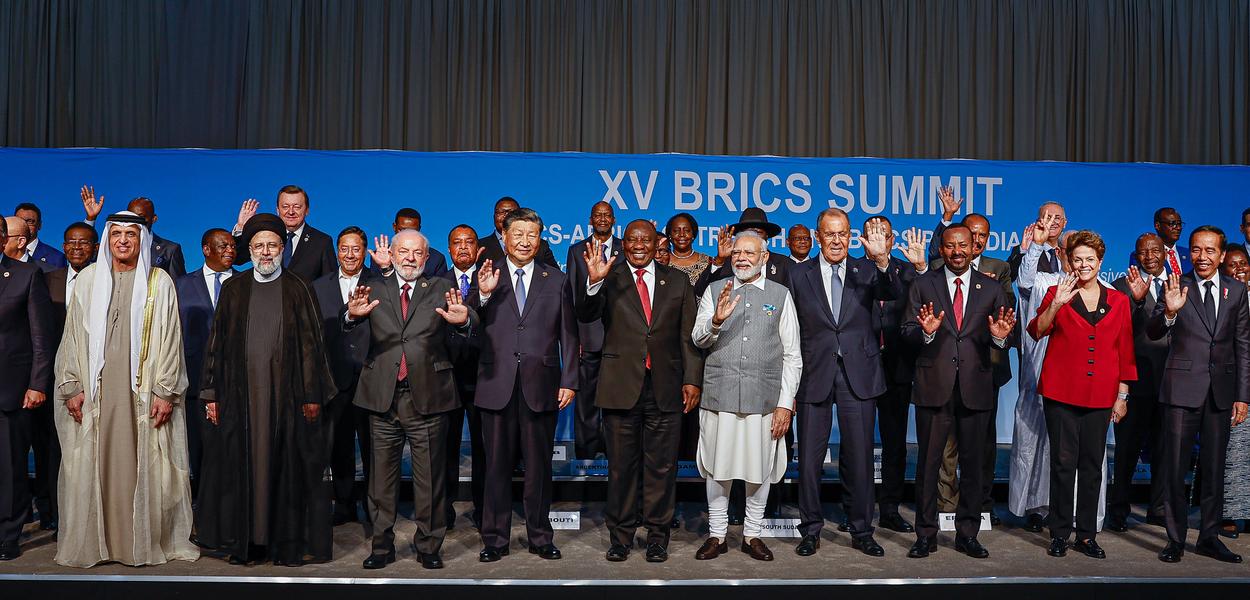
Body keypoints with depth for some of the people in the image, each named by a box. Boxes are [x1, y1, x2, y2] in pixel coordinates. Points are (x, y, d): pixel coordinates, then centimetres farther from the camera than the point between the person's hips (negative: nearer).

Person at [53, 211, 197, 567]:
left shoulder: (159, 282, 4)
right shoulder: (88, 279, 10)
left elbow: (170, 339, 0)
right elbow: (73, 336, 9)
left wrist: (166, 392, -6)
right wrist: (72, 387, 1)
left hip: (143, 391, -2)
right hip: (95, 389, 2)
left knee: (144, 467, 1)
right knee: (92, 465, 4)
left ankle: (146, 541, 10)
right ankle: (90, 542, 16)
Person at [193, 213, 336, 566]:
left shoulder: (297, 290, 5)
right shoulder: (234, 289, 9)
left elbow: (311, 344, 1)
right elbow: (217, 342, 9)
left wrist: (313, 395, -5)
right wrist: (211, 394, 3)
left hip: (286, 394, -1)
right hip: (240, 394, 2)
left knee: (287, 467, 2)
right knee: (241, 467, 4)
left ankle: (289, 542, 12)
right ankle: (244, 541, 16)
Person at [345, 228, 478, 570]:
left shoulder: (441, 290, 4)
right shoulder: (375, 290, 8)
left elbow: (467, 328, -11)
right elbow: (347, 327, -8)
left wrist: (463, 320, -35)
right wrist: (353, 314, -31)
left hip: (428, 398, -1)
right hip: (383, 398, 1)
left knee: (430, 478, 7)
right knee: (381, 476, 10)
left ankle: (428, 546, 19)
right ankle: (382, 545, 22)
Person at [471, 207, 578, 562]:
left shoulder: (556, 281, 9)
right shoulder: (487, 278, 6)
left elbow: (568, 336, 7)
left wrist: (569, 381, 1)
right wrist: (483, 294, -20)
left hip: (541, 388, 1)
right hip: (497, 386, 0)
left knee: (539, 467, 10)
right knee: (497, 466, 7)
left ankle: (540, 538, 23)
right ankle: (495, 539, 20)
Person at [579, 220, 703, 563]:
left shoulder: (678, 281, 9)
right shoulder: (610, 280, 5)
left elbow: (689, 335, 7)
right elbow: (586, 316, -10)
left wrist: (692, 379, 0)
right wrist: (593, 282, -27)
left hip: (665, 388, 1)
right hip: (621, 387, -1)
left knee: (661, 466, 7)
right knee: (621, 465, 7)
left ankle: (658, 536, 20)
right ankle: (620, 536, 20)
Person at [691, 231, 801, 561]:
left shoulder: (781, 295, 7)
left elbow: (792, 355, 5)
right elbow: (698, 340, -2)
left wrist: (786, 404, -2)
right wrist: (716, 320, -24)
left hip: (764, 398, 0)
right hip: (719, 395, 0)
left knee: (760, 469, 8)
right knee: (717, 468, 7)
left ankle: (752, 534, 23)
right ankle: (717, 535, 21)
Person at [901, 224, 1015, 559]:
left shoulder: (991, 289, 8)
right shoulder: (923, 285, 4)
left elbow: (1001, 340, 6)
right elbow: (907, 332, -1)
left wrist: (1000, 337, -16)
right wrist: (926, 331, -22)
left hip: (975, 387, 2)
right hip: (934, 385, -1)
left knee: (973, 463, 9)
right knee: (928, 462, 4)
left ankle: (967, 534, 23)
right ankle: (926, 534, 16)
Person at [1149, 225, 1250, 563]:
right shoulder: (1176, 286, -2)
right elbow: (1153, 334, -10)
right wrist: (1168, 312, -31)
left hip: (1221, 389, 3)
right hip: (1182, 388, -3)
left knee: (1214, 468, 11)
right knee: (1175, 467, 1)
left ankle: (1209, 538, 23)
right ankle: (1175, 539, 12)